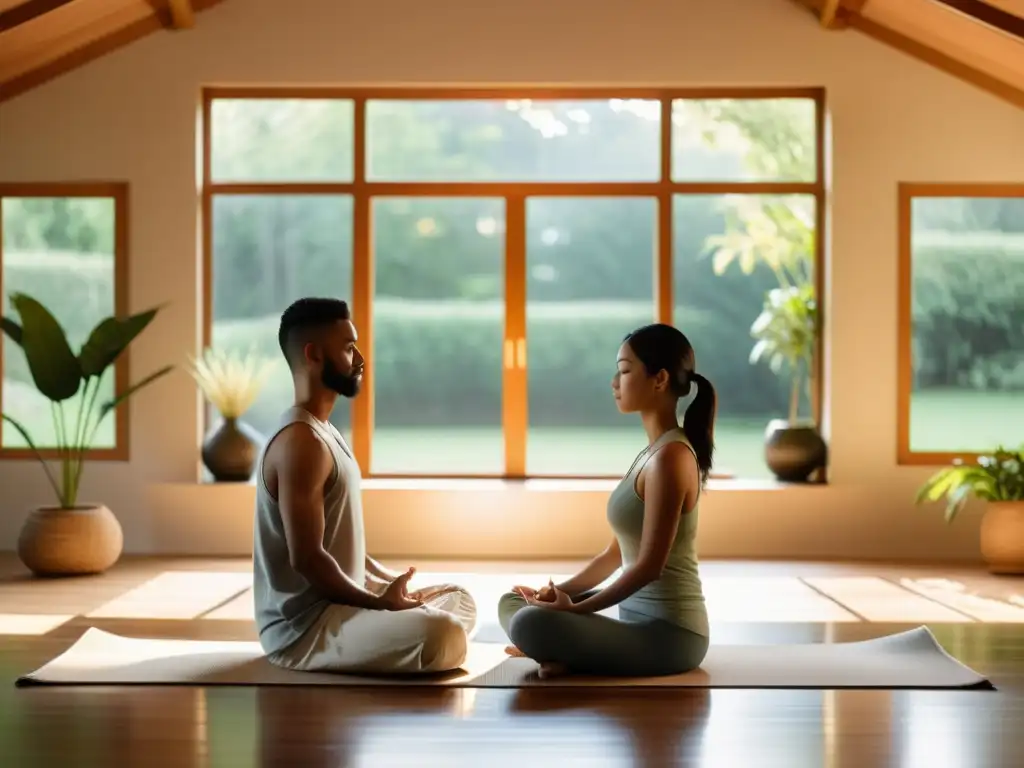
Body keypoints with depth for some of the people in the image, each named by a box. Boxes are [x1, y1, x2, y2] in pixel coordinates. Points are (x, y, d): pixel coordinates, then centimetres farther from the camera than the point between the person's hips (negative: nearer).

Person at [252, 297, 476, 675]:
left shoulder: (323, 433, 15)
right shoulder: (301, 442, -18)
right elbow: (307, 558, -23)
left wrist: (390, 582, 11)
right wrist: (379, 603, -15)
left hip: (337, 603, 10)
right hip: (303, 627, -10)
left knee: (459, 601, 19)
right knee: (444, 637, -29)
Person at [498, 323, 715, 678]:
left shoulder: (670, 456, -18)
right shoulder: (653, 452, 12)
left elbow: (650, 565, -21)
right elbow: (615, 554, 16)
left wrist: (575, 609, -14)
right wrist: (560, 592, 4)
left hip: (668, 633, -10)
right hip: (638, 620, 10)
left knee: (531, 624, -29)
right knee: (513, 603, 13)